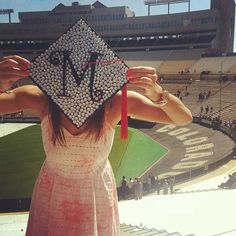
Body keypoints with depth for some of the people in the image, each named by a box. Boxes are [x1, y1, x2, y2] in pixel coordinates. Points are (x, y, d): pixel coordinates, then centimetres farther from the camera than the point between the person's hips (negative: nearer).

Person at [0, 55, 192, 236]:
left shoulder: (115, 102, -26)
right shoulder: (41, 99, -25)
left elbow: (184, 118, -24)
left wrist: (157, 94, -44)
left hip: (98, 193, 0)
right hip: (53, 193, 1)